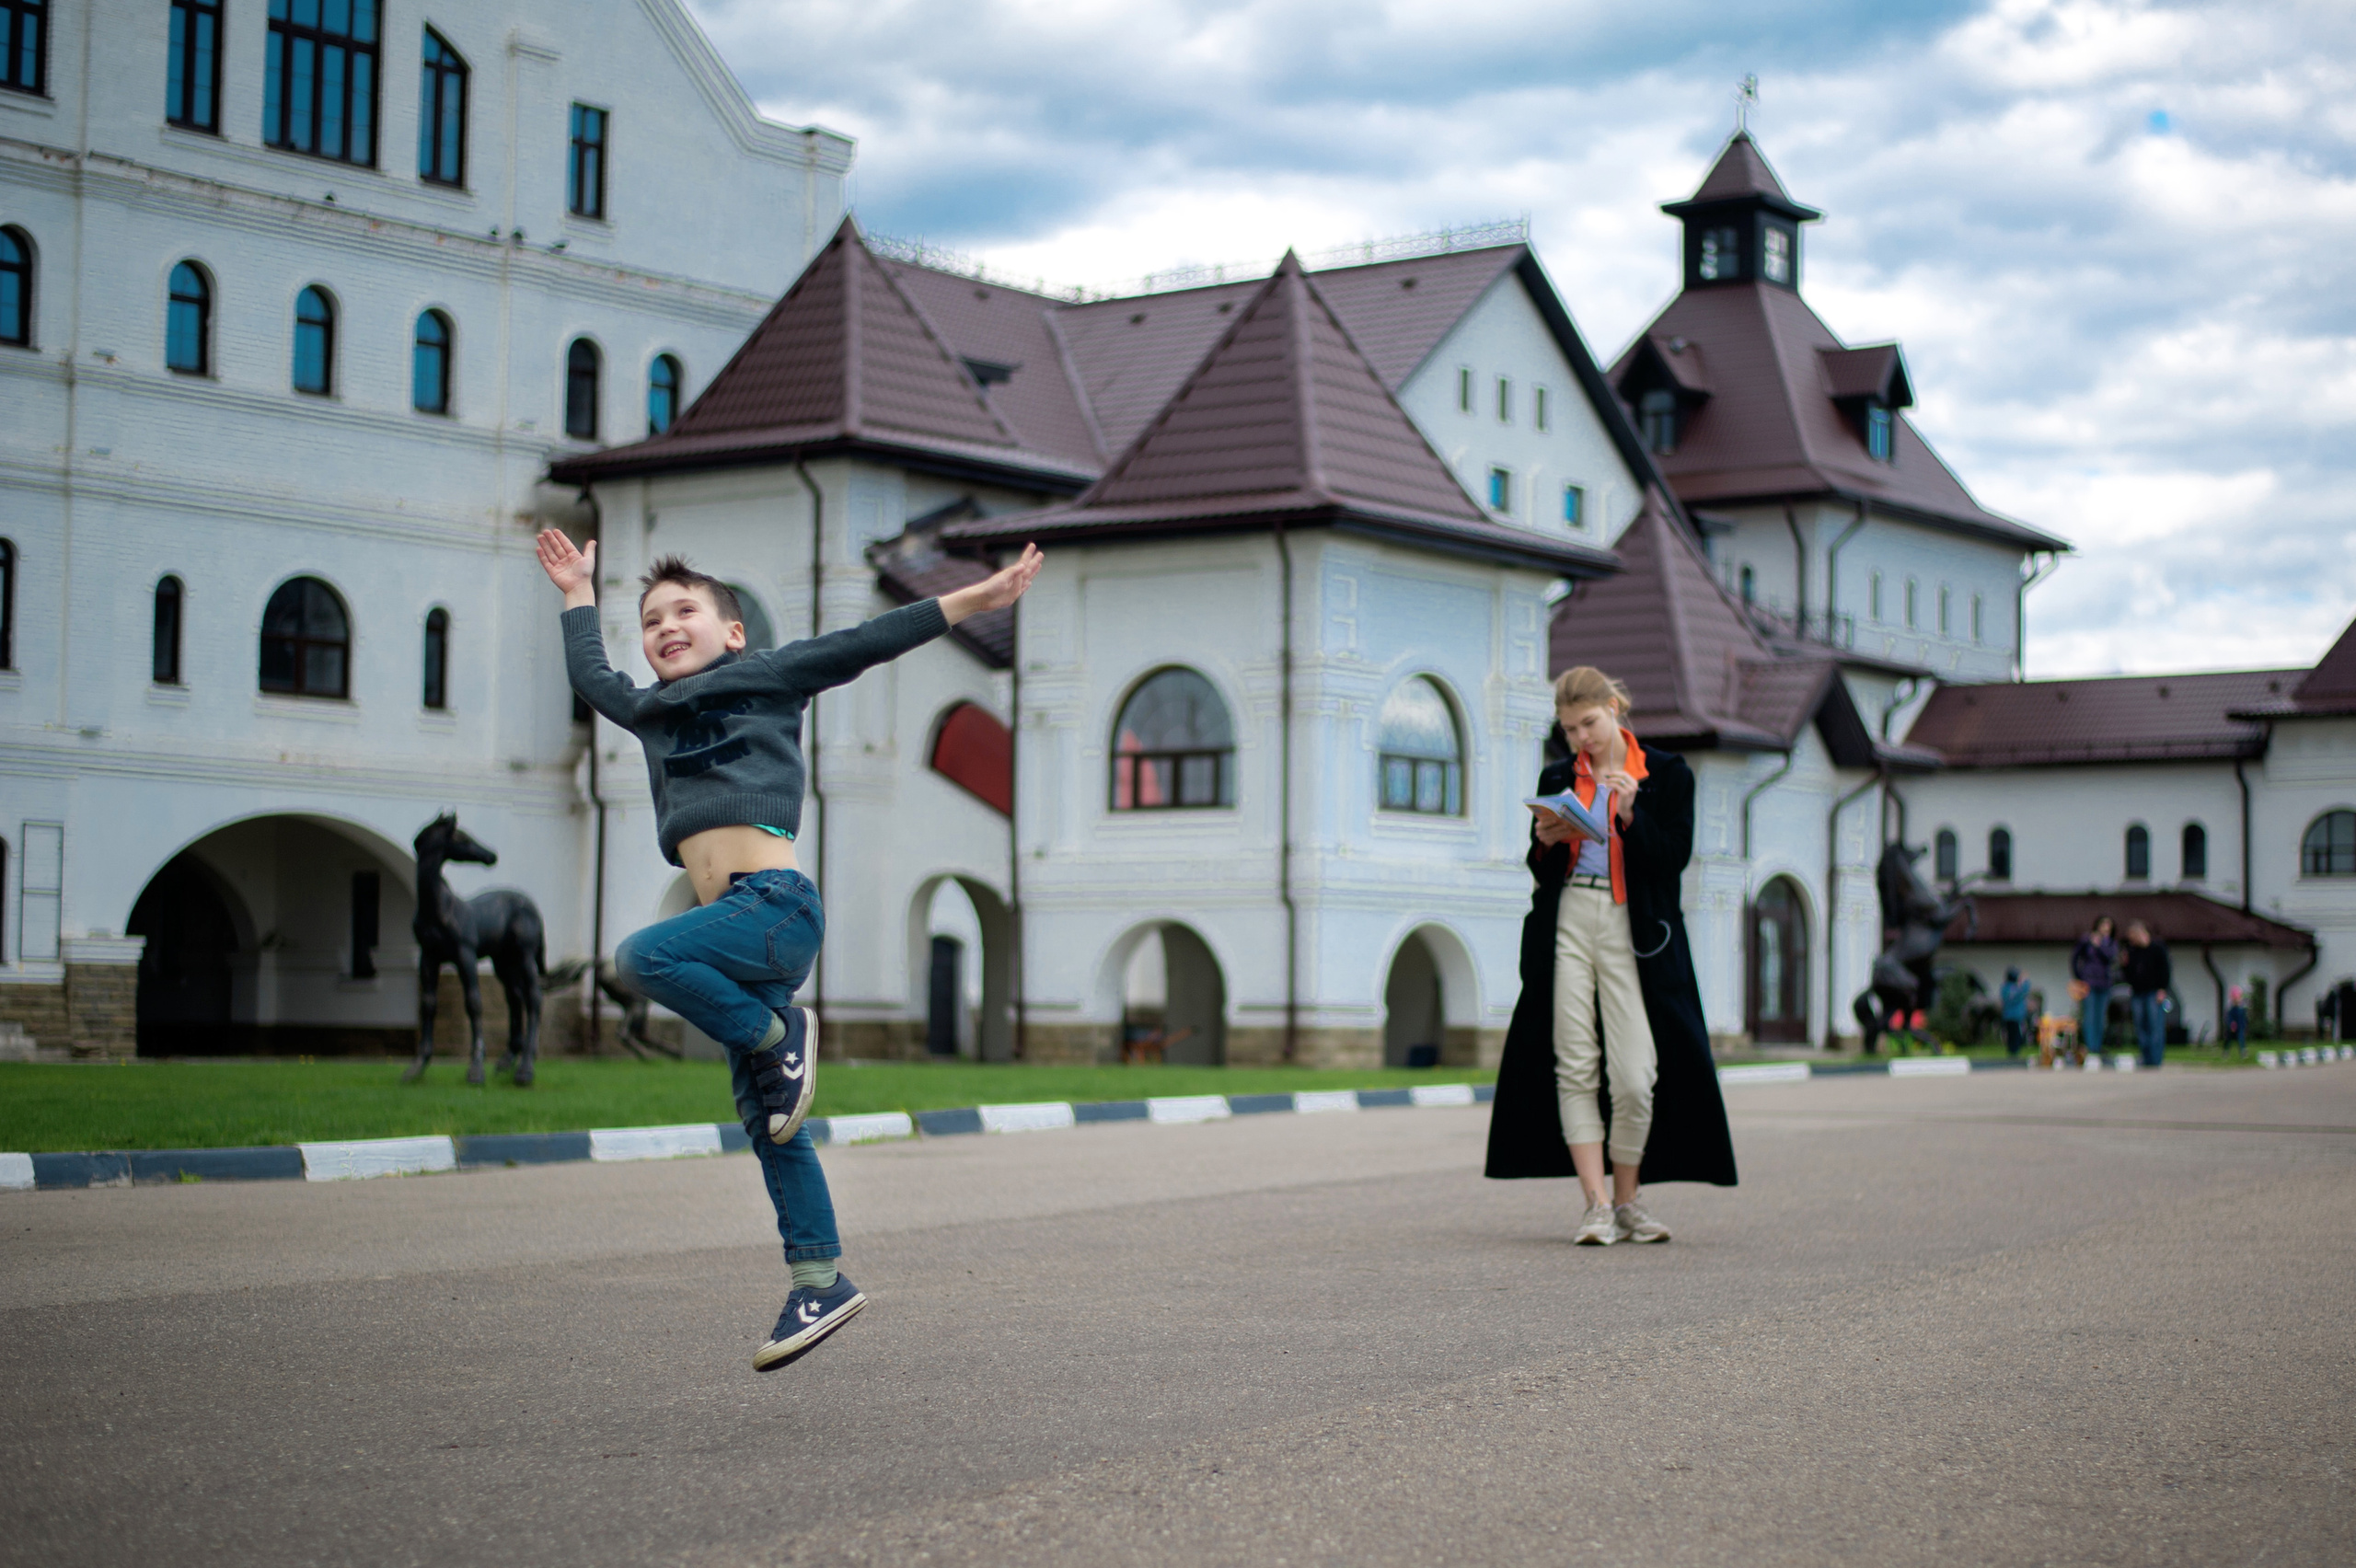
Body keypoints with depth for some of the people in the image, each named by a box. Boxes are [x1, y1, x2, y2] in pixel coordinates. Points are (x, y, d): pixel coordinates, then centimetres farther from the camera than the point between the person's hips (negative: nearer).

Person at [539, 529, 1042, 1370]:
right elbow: (593, 679, 44)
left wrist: (974, 599, 0)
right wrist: (579, 595, 50)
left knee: (645, 956, -30)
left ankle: (779, 1038, -10)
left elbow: (866, 643, 5)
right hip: (740, 921, 7)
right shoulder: (653, 713, 27)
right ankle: (820, 1284, 9)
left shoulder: (767, 676, 9)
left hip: (775, 902, -7)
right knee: (768, 1126, 4)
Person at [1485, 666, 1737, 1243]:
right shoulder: (1557, 778, 14)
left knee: (1634, 1076, -9)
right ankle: (1597, 1205, -2)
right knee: (1575, 1067, -4)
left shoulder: (1667, 774, 5)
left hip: (1634, 931, -3)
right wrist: (1546, 842, -4)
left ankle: (1627, 1201, 9)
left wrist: (1630, 814, -16)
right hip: (1567, 921, 3)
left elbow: (1673, 858, -3)